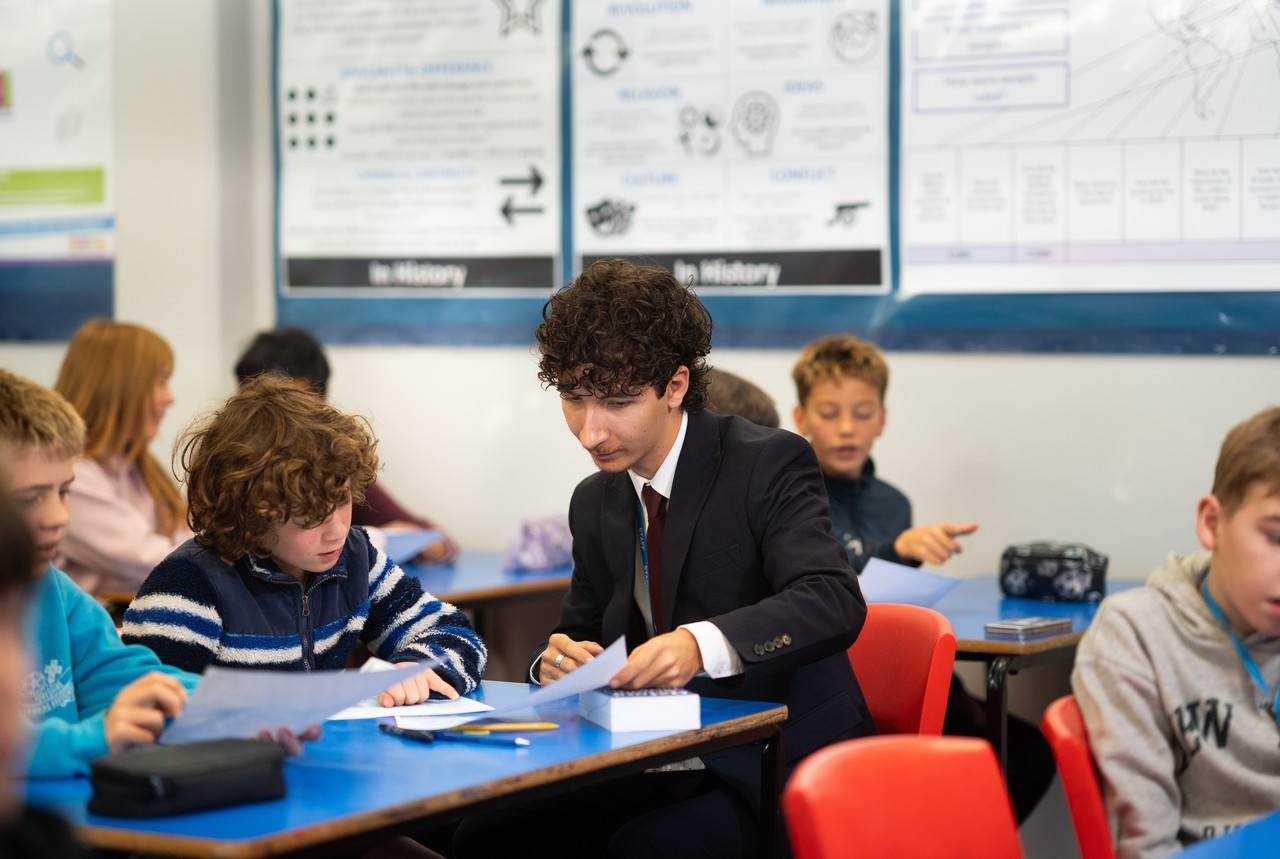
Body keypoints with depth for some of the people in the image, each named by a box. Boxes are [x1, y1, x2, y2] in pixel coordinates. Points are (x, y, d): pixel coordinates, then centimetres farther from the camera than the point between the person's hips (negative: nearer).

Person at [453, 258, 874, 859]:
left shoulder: (768, 462, -9)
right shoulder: (595, 504, 12)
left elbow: (835, 601, -23)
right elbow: (584, 631, 19)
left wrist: (703, 645, -39)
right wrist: (560, 662, -8)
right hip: (661, 772, 6)